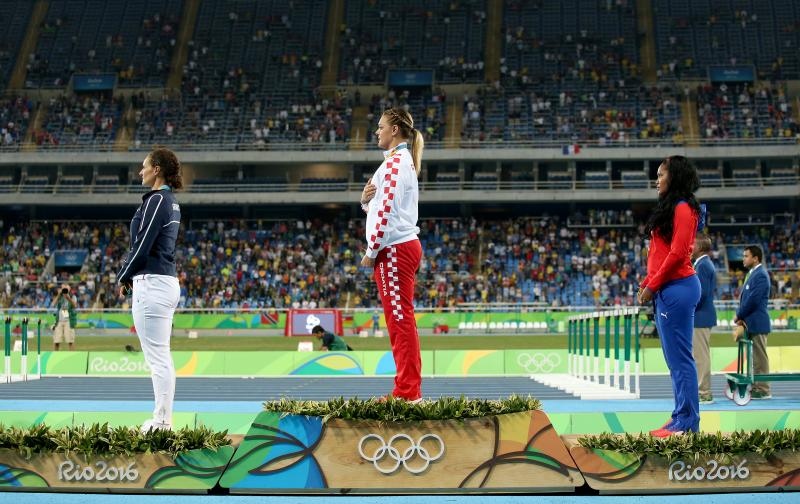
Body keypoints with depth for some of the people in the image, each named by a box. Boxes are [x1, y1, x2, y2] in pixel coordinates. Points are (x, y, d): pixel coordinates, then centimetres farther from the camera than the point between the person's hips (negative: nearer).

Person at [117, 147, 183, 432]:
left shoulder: (156, 200, -13)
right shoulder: (170, 201, 16)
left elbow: (142, 246, -17)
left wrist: (123, 278, -4)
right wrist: (131, 275, 13)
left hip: (151, 283, -10)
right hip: (168, 282, 10)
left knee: (157, 358, -8)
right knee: (162, 358, 13)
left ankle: (161, 422, -7)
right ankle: (164, 420, 17)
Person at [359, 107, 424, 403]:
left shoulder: (394, 161, -11)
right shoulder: (404, 160, 20)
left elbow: (387, 211, -17)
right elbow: (380, 207, 23)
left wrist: (372, 251, -13)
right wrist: (366, 200, 2)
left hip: (394, 249, -10)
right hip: (404, 248, 10)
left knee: (400, 321, -9)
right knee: (400, 321, 10)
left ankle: (408, 392, -10)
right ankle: (407, 390, 11)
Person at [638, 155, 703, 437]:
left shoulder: (683, 209, -10)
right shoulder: (671, 208, 20)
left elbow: (677, 253, -18)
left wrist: (653, 286, -14)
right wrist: (647, 283, 11)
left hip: (677, 289, -10)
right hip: (667, 291, 10)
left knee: (680, 358, -9)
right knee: (675, 359, 10)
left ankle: (687, 423, -8)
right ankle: (681, 417, 13)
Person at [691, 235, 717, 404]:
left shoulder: (702, 265, -15)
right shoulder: (707, 264, 16)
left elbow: (702, 293, -22)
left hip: (700, 317, -10)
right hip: (703, 315, 10)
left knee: (700, 356, -7)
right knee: (700, 356, 13)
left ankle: (704, 394, -4)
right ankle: (703, 391, 17)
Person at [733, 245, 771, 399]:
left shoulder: (760, 275, -14)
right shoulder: (752, 274, 16)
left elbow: (753, 300, -20)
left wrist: (739, 316, -10)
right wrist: (741, 318, 4)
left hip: (757, 323, -9)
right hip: (750, 323, 9)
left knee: (760, 357, -5)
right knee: (754, 357, 11)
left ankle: (763, 390, -2)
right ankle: (755, 387, 15)